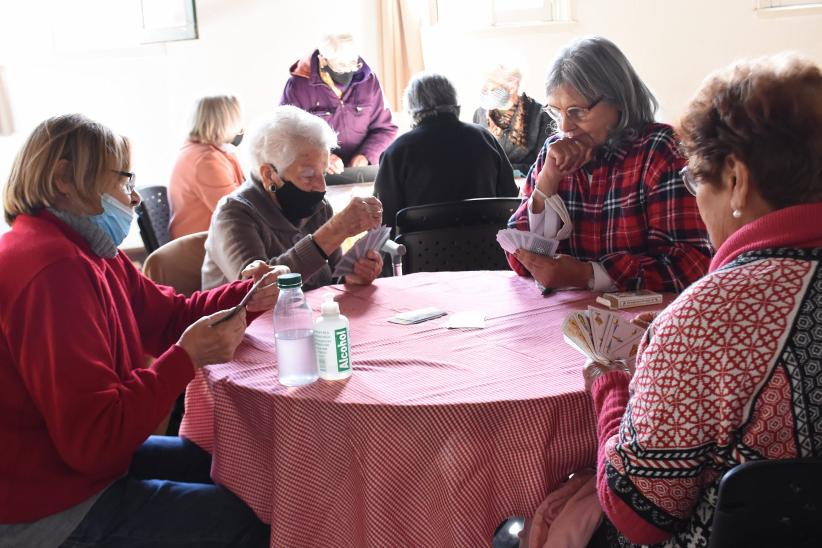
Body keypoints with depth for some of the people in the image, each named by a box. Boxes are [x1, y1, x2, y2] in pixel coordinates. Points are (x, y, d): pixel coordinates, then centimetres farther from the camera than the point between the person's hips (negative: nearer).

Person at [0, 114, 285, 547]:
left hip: (80, 459, 10)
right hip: (47, 511, -10)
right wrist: (187, 357, -29)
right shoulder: (55, 269, -29)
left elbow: (168, 315, 10)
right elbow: (95, 437, -31)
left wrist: (244, 296, -5)